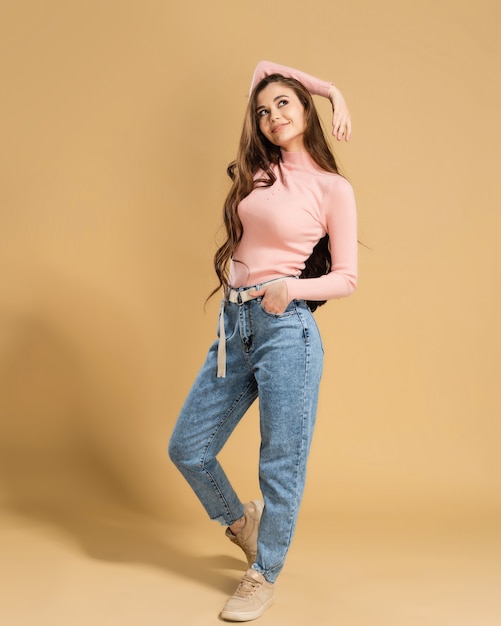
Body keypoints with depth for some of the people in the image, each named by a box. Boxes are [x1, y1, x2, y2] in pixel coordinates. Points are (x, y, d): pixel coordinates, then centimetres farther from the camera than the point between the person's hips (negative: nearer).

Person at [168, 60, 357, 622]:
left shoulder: (333, 189, 0)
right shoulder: (259, 168, 12)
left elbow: (346, 277, 0)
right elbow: (263, 68, 22)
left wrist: (291, 288, -17)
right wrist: (332, 90, 18)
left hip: (287, 327, -5)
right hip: (234, 325, 6)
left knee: (282, 463, 3)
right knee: (187, 449, 11)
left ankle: (264, 575, 24)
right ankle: (239, 519, 39)